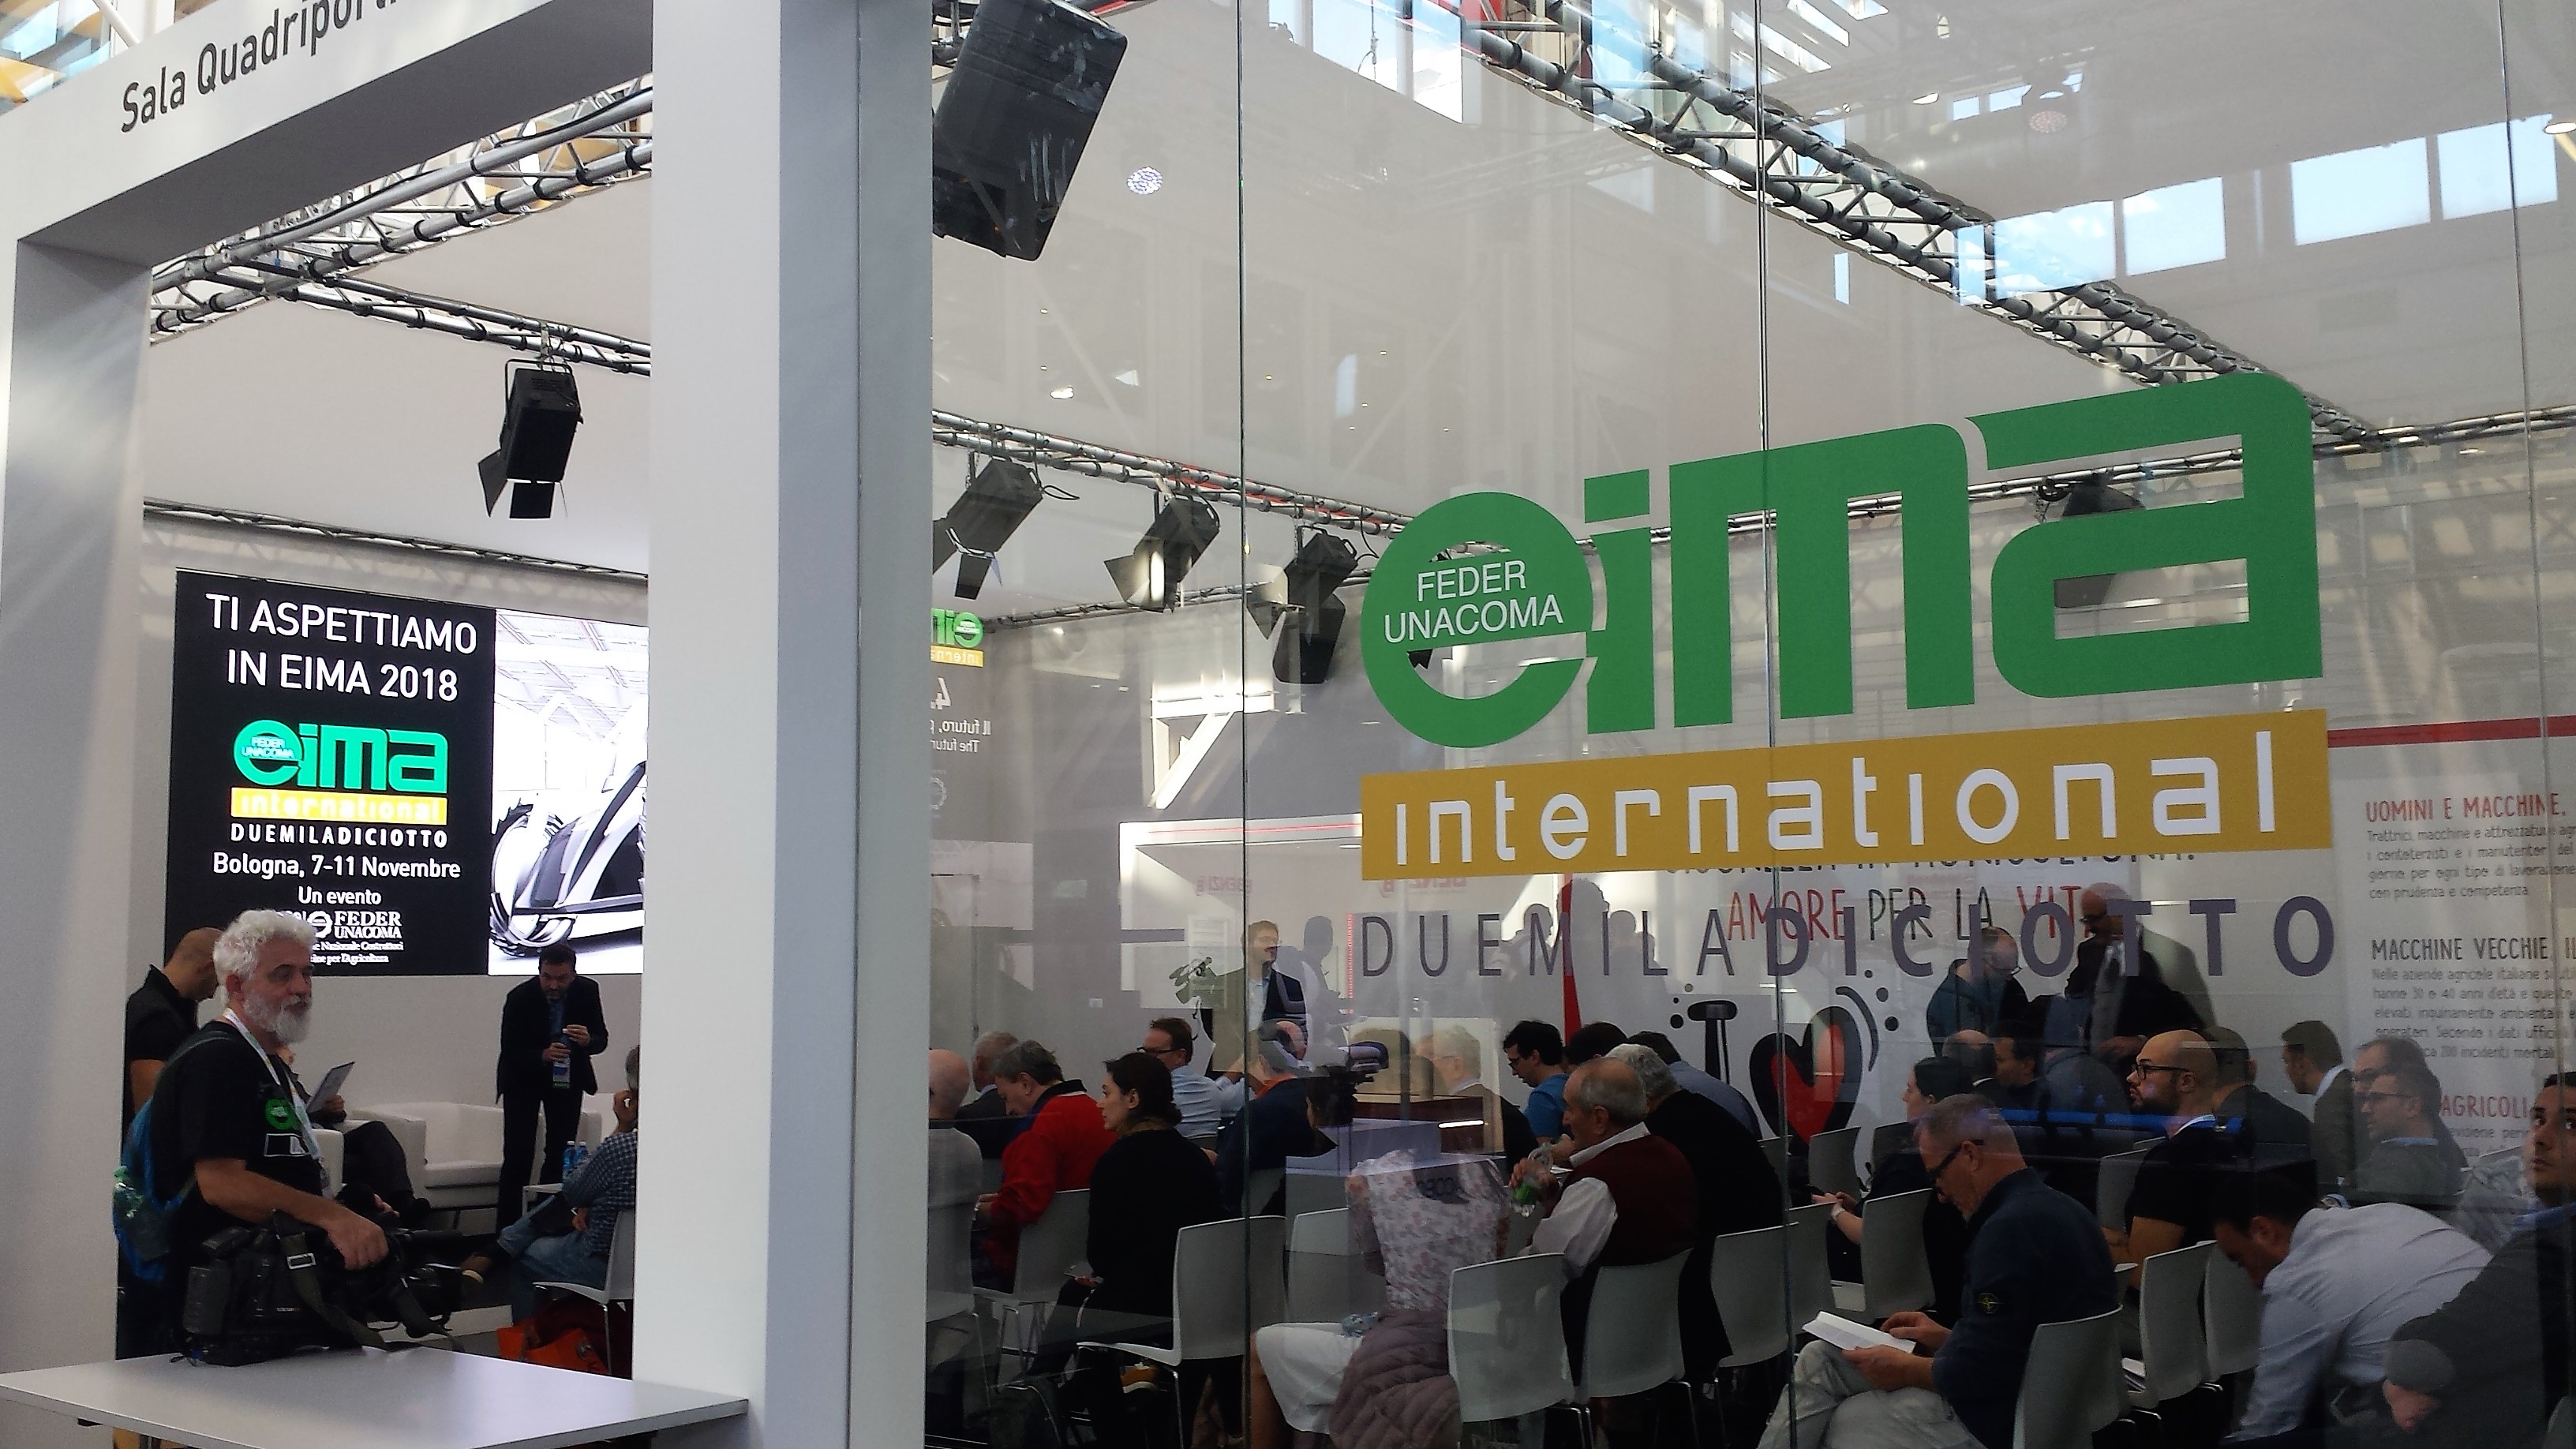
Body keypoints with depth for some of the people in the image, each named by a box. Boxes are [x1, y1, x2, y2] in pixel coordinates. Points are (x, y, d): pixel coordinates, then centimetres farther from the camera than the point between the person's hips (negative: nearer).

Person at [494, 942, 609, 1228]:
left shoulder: (587, 991, -15)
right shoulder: (520, 997, -23)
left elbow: (601, 1040, -9)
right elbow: (509, 1051, -20)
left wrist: (587, 1041, -33)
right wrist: (543, 1056, -39)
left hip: (569, 1074, 3)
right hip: (524, 1076, -3)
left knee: (561, 1151, 0)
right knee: (518, 1154, -8)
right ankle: (506, 1226, -5)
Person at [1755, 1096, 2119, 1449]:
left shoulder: (2012, 1226, -25)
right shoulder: (2053, 1206, 9)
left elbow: (1979, 1374, -24)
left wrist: (1907, 1370, -8)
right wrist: (1947, 1338, 15)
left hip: (2000, 1419, -10)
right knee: (1819, 1359, 13)